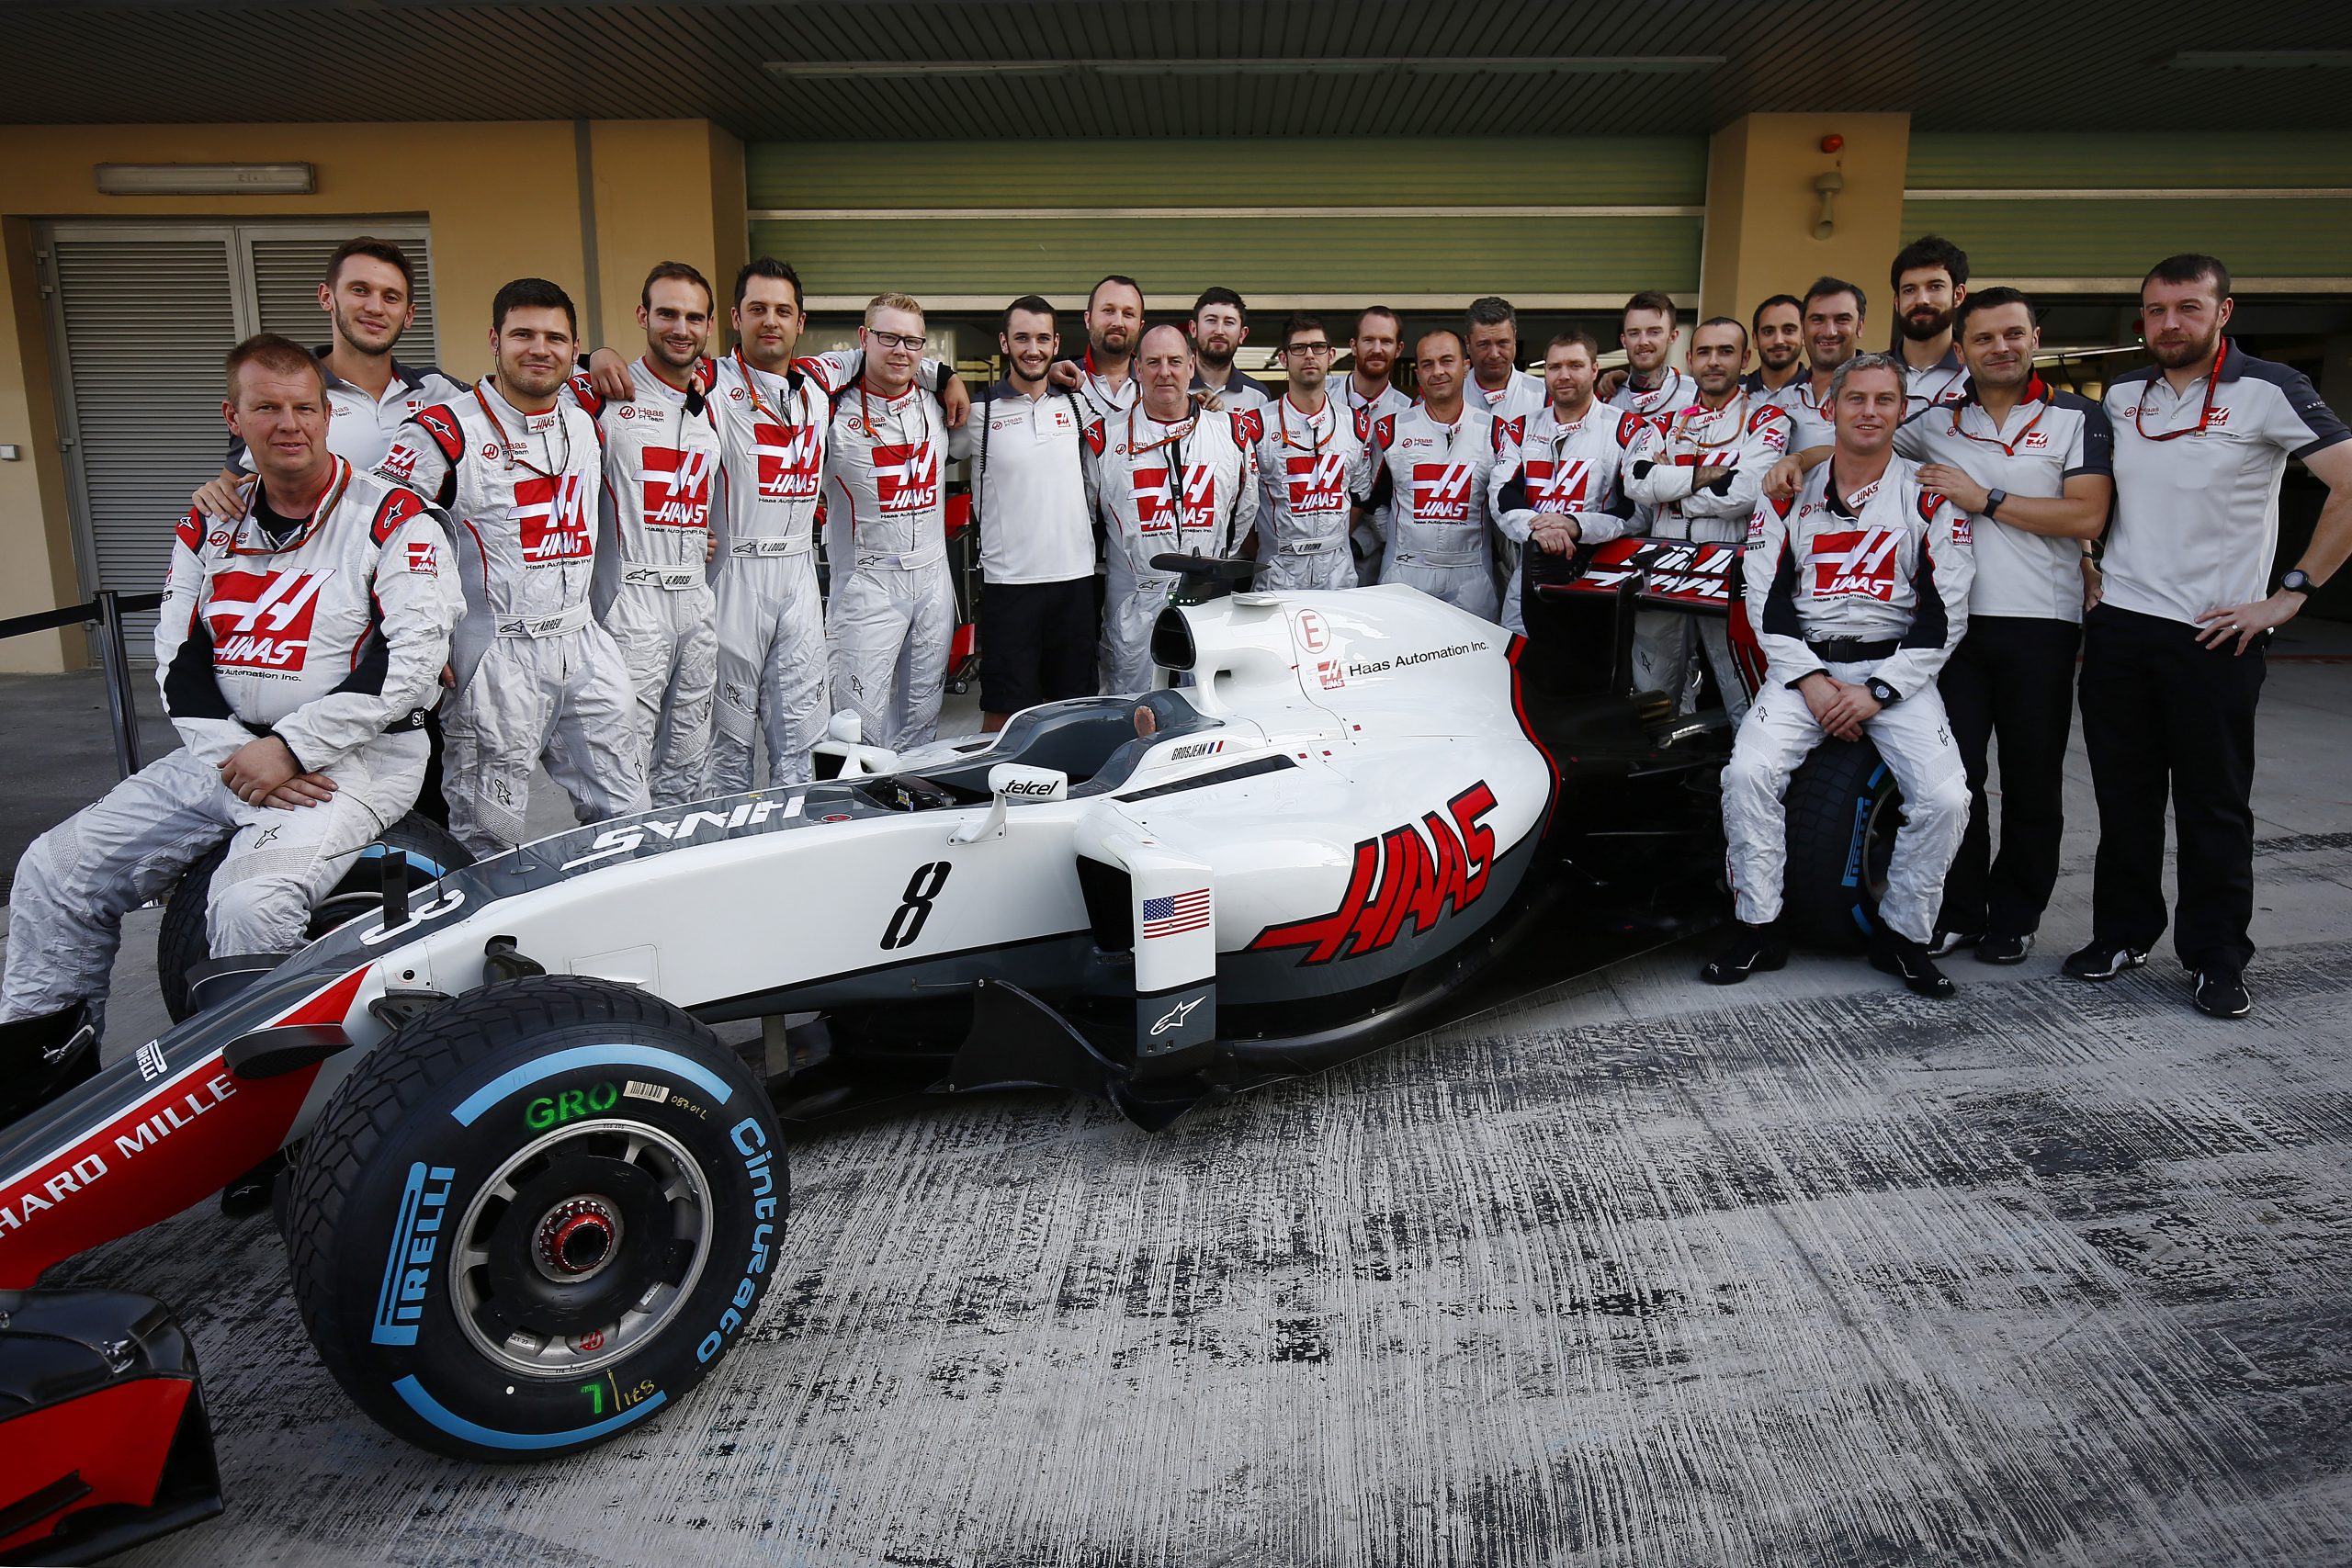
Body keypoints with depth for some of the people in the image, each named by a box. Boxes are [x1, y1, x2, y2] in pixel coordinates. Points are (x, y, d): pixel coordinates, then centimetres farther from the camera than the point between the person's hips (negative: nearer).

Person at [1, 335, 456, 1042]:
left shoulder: (391, 518, -7)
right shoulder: (208, 525, 12)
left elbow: (412, 659, -16)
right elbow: (178, 660, 10)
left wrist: (291, 747, -18)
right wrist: (236, 758, -8)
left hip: (355, 757, -7)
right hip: (226, 756, 7)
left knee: (250, 903, -31)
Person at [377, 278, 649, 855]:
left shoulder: (587, 427, 11)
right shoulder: (446, 431, -8)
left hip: (581, 644, 6)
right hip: (496, 655, -6)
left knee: (627, 818, 9)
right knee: (488, 842, 1)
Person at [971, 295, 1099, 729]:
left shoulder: (1077, 404, 11)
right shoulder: (980, 411, -1)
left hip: (1074, 577, 4)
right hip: (1008, 579, -4)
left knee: (1074, 704, 10)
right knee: (1003, 710, -1)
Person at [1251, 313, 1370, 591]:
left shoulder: (1355, 424, 8)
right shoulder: (1260, 424, -2)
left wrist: (1335, 539, 6)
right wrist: (1256, 557, -4)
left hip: (1338, 568, 3)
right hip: (1277, 571, -3)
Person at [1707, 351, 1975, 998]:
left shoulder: (1930, 497, 4)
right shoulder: (1790, 491, 8)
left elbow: (1946, 613, -1)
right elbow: (1765, 598, 3)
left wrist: (1878, 691, -11)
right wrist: (1811, 682, -9)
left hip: (1897, 668, 0)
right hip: (1801, 664, 1)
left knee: (1946, 797, -21)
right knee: (1749, 772, -24)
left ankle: (1902, 935, 2)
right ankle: (1759, 931, -9)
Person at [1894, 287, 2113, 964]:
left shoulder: (2078, 418, 3)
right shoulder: (1936, 419, 11)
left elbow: (2088, 516, -9)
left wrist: (1985, 499, -11)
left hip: (2041, 626, -2)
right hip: (1954, 620, 2)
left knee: (2032, 781, 5)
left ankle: (2014, 916, 18)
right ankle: (1955, 912, 13)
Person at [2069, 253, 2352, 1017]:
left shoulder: (2267, 390, -6)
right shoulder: (2120, 396, 9)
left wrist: (2289, 594, -13)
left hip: (2214, 634, -4)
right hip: (2118, 625, 4)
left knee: (2214, 805, 3)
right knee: (2123, 796, 10)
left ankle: (2218, 959, 13)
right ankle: (2122, 933, 23)